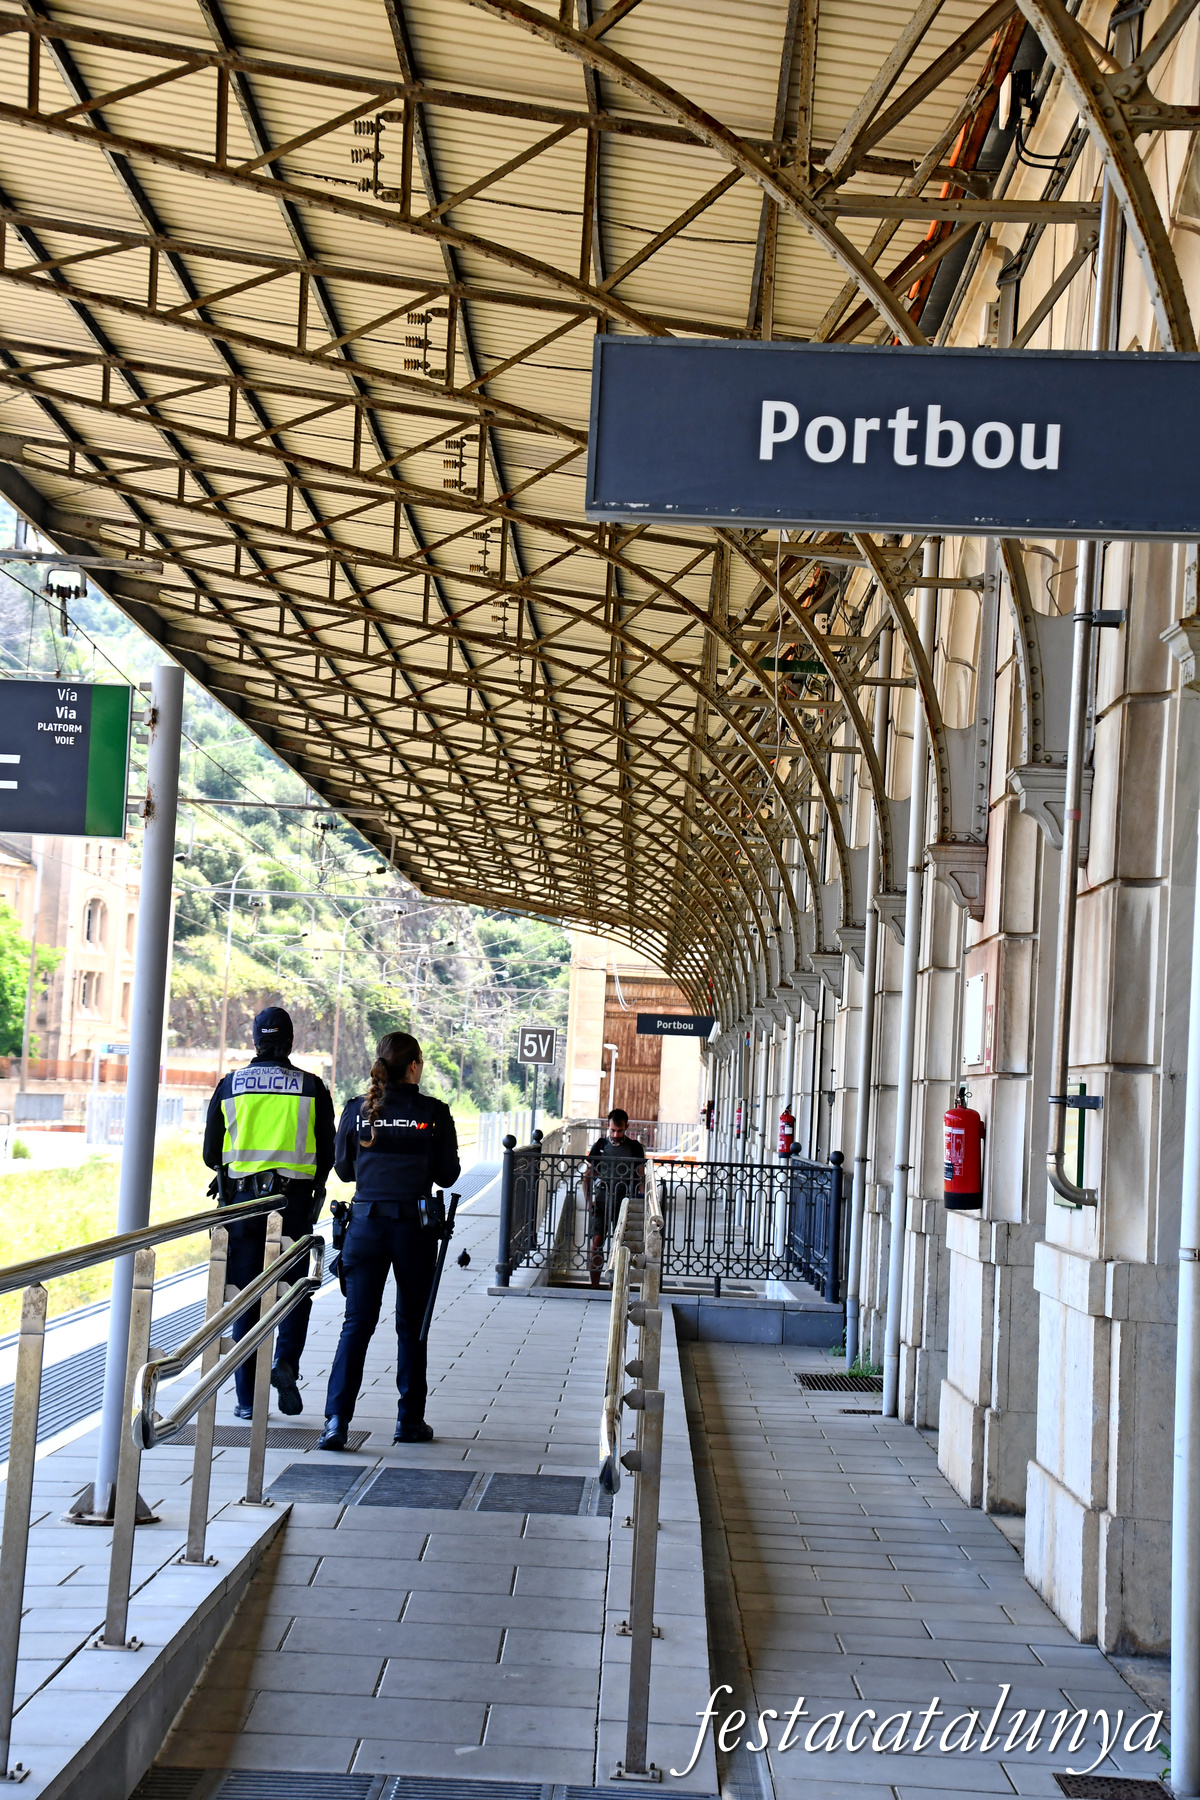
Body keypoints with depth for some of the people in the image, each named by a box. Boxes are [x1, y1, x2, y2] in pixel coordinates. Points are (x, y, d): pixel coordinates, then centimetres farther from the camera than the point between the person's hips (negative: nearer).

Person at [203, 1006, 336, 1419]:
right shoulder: (312, 1088, 2)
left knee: (247, 1297, 6)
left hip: (243, 1198, 1)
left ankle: (247, 1398, 5)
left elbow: (211, 1154, 8)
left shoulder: (229, 1085, 5)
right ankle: (286, 1361, -12)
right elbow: (327, 1154, 4)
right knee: (295, 1288, 12)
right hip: (294, 1200, -1)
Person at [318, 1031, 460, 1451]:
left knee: (356, 1324, 3)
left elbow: (343, 1169, 8)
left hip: (366, 1222, 1)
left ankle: (336, 1419, -8)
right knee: (411, 1325, 11)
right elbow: (447, 1175, -1)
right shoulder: (434, 1113, -6)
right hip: (414, 1226, -1)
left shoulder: (356, 1110, 0)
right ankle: (410, 1421, 17)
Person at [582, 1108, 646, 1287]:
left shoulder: (635, 1147, 5)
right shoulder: (600, 1145, 7)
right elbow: (587, 1176, 11)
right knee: (595, 1243, -7)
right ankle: (594, 1287, 1)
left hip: (624, 1202, -1)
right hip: (601, 1200, 1)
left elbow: (641, 1178, 7)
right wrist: (588, 1200, -2)